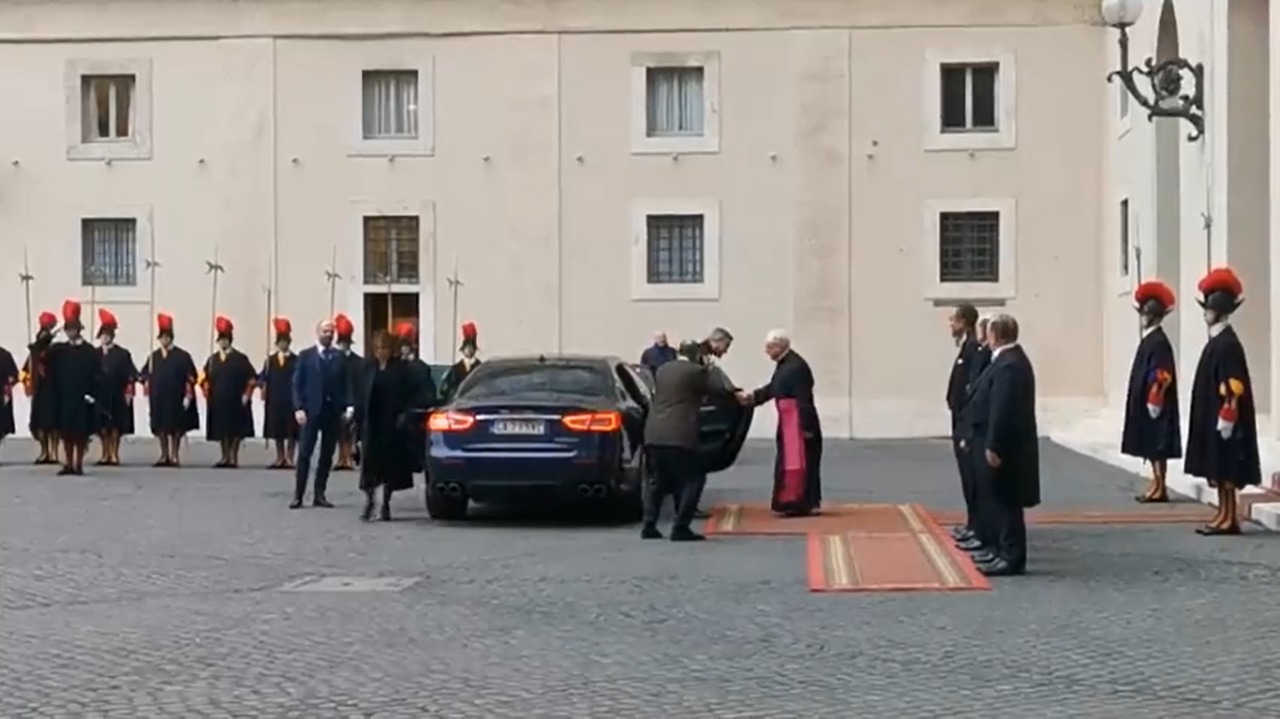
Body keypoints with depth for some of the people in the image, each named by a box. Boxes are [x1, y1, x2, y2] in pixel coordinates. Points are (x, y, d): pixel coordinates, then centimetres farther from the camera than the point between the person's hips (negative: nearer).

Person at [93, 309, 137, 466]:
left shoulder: (123, 354, -1)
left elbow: (131, 375, -4)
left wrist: (129, 393, -11)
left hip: (116, 396, -3)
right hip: (100, 395, 3)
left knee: (115, 426, 1)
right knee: (103, 426, 5)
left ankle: (114, 455, 6)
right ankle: (106, 454, 11)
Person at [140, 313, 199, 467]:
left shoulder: (183, 356, -3)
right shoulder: (153, 356, 9)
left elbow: (191, 378, -5)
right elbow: (145, 375, 12)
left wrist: (188, 396, -10)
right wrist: (148, 393, 4)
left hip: (176, 399, -4)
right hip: (158, 399, 4)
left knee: (176, 429, 1)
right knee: (161, 428, 7)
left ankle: (175, 456, 8)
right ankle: (164, 456, 14)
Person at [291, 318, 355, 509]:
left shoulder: (341, 357, 8)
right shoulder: (306, 355, 4)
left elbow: (347, 384, 5)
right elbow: (297, 384, 1)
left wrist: (348, 406, -7)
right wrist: (299, 408, -9)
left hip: (333, 411, 2)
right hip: (311, 411, -2)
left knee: (327, 455, 5)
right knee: (304, 453, -3)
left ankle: (319, 494, 11)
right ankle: (298, 495, -1)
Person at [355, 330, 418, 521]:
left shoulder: (401, 368, 0)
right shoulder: (367, 368, 3)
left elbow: (412, 393, -1)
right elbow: (360, 395, 3)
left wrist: (405, 414, -11)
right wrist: (358, 418, -4)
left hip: (392, 423, 0)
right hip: (371, 423, 1)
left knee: (391, 462, 5)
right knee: (369, 460, -5)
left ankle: (385, 504, 15)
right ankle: (369, 500, 5)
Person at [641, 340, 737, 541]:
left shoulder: (662, 370, 15)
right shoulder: (696, 372, -3)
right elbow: (720, 391, -3)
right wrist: (735, 393, 18)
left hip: (653, 435, 6)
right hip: (679, 436, -6)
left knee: (657, 480, 17)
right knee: (692, 479, 4)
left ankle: (649, 526, 12)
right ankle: (680, 528, -3)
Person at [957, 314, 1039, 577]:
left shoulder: (1009, 365, -22)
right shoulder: (1007, 360, 12)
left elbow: (1003, 410, -26)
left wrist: (993, 446, -25)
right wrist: (973, 437, 20)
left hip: (1002, 448, -11)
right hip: (995, 443, 11)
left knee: (1004, 501, -5)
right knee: (994, 498, 18)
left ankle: (1012, 557, 0)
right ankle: (998, 547, 28)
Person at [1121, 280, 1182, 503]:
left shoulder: (1159, 342, -15)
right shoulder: (1148, 340, 14)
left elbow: (1161, 376, -20)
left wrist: (1154, 401, -20)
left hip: (1155, 404, -10)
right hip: (1145, 403, 10)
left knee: (1157, 447, -5)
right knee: (1151, 447, 12)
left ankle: (1160, 488, -2)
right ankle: (1157, 484, 18)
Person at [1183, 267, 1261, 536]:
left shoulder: (1228, 343, -15)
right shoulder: (1217, 341, 14)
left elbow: (1234, 385, -20)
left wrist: (1227, 417, -22)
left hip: (1222, 419, -10)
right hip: (1212, 417, 10)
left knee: (1224, 470, -6)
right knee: (1217, 470, 11)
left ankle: (1230, 518, -2)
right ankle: (1224, 515, 16)